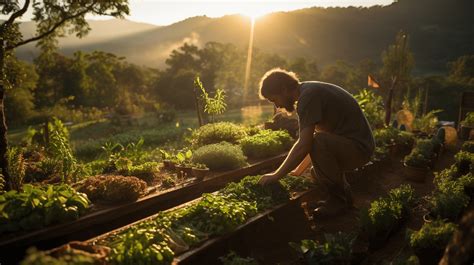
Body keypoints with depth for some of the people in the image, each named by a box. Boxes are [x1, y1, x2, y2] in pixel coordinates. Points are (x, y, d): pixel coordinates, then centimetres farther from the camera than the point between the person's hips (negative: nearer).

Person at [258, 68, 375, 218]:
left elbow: (304, 146, -30)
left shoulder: (308, 96, -23)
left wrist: (276, 176, -21)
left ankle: (339, 199, -15)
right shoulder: (309, 90, 8)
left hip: (359, 148, -10)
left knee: (319, 142, -33)